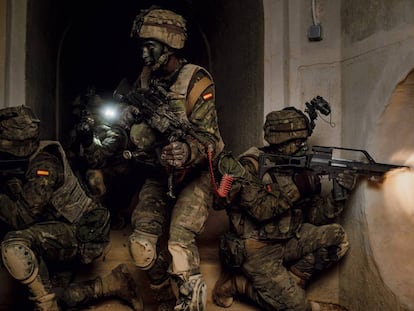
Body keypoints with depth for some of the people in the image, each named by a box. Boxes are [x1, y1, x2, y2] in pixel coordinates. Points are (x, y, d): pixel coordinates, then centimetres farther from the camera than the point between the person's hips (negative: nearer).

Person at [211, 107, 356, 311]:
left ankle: (289, 282, -1)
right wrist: (296, 187, -24)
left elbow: (315, 217, 3)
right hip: (257, 249, -7)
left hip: (288, 242, 7)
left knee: (336, 237, -7)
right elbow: (260, 209, -26)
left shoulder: (301, 166, 4)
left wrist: (339, 193, -13)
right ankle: (238, 283, 6)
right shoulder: (251, 165, -14)